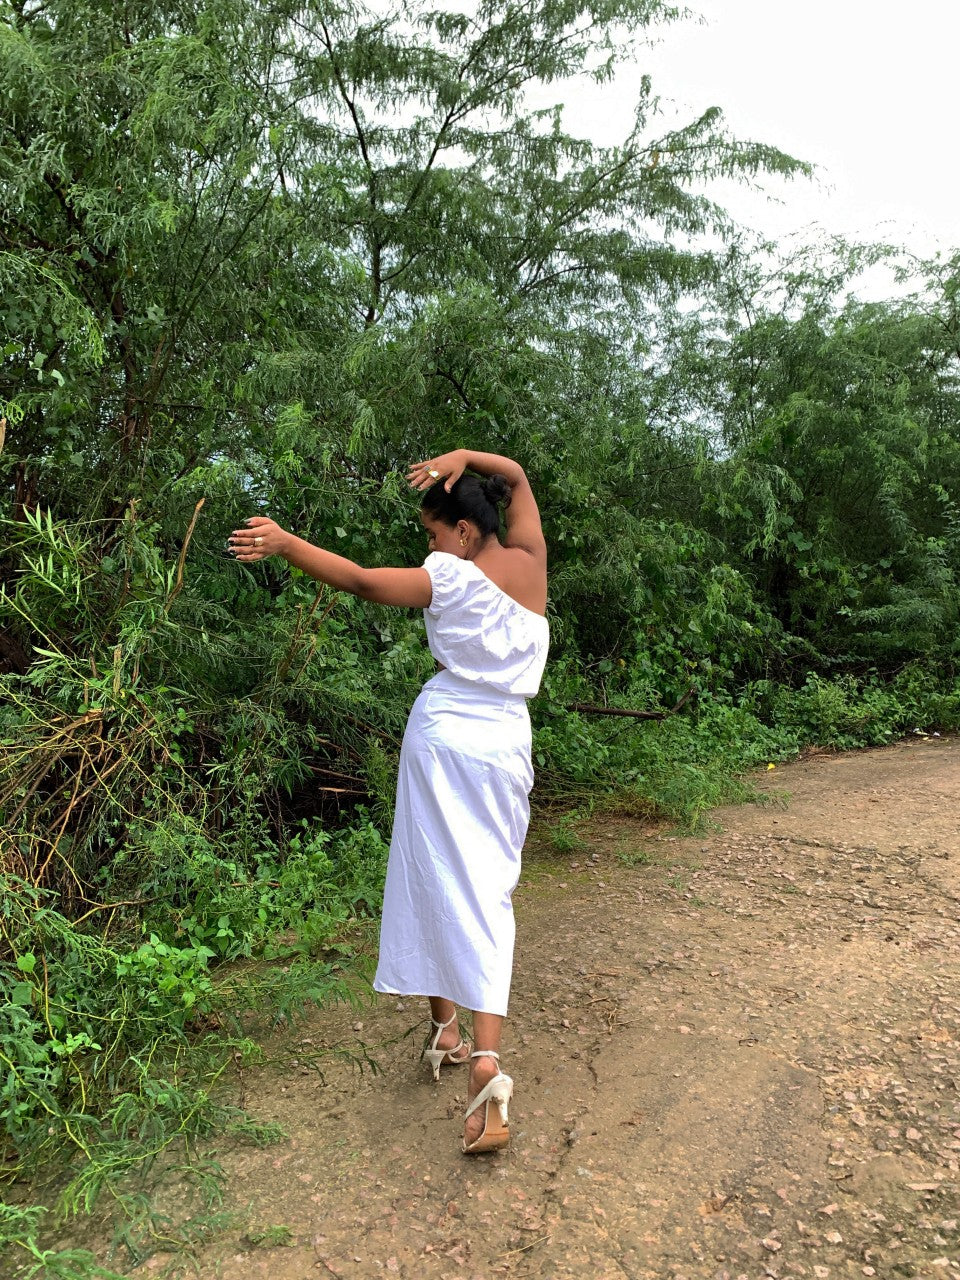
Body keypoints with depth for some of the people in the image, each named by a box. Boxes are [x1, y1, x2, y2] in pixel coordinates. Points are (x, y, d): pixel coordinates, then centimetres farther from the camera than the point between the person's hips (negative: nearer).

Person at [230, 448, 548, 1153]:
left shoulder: (451, 578, -10)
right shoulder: (530, 563, 1)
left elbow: (362, 580, -13)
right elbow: (516, 475, 15)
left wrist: (285, 543, -7)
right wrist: (463, 458, -1)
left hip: (442, 738, -3)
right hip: (504, 745, 3)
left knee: (431, 881, 12)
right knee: (486, 894, -1)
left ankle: (444, 1028, 23)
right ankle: (486, 1059, -14)